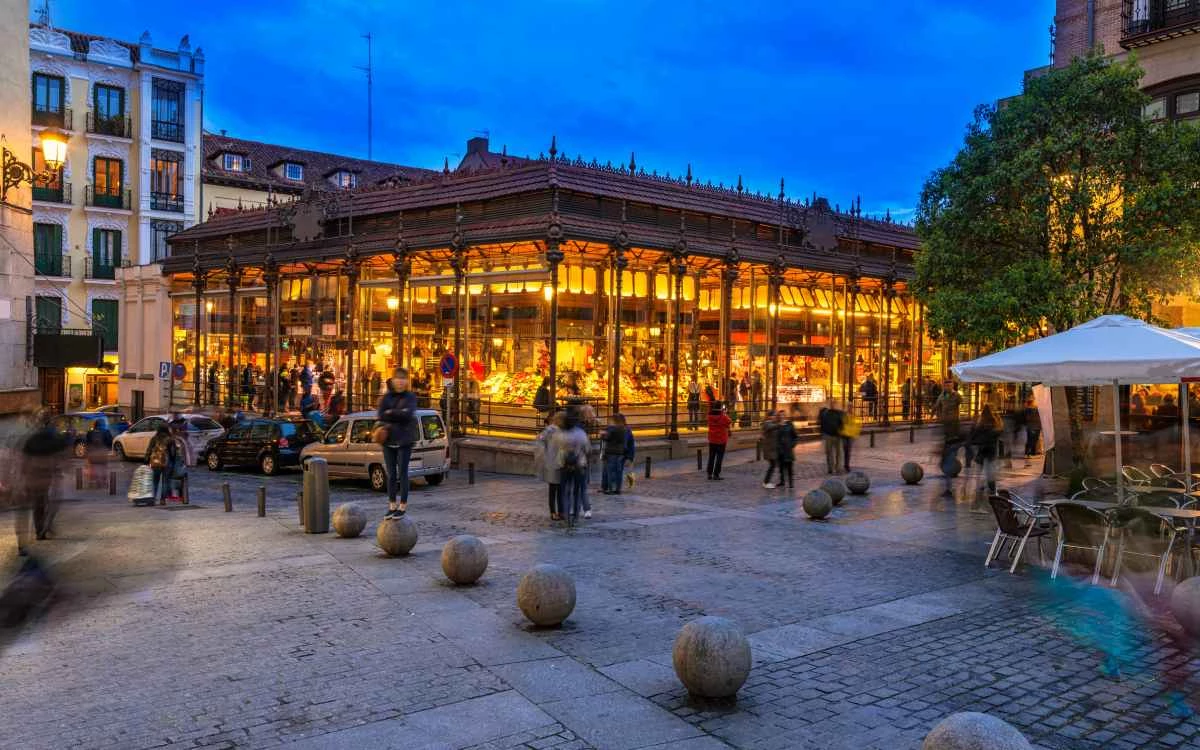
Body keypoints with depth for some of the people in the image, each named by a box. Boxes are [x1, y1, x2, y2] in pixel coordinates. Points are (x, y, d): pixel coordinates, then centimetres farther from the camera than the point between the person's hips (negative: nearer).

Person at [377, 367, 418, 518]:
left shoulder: (410, 397, 0)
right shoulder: (386, 397, 6)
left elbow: (408, 414, -16)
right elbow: (381, 416, -6)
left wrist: (390, 414, -9)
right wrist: (399, 414, -12)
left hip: (404, 441, -3)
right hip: (388, 440, 3)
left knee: (402, 473, 0)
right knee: (391, 474, 8)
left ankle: (403, 506, 9)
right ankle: (392, 505, 16)